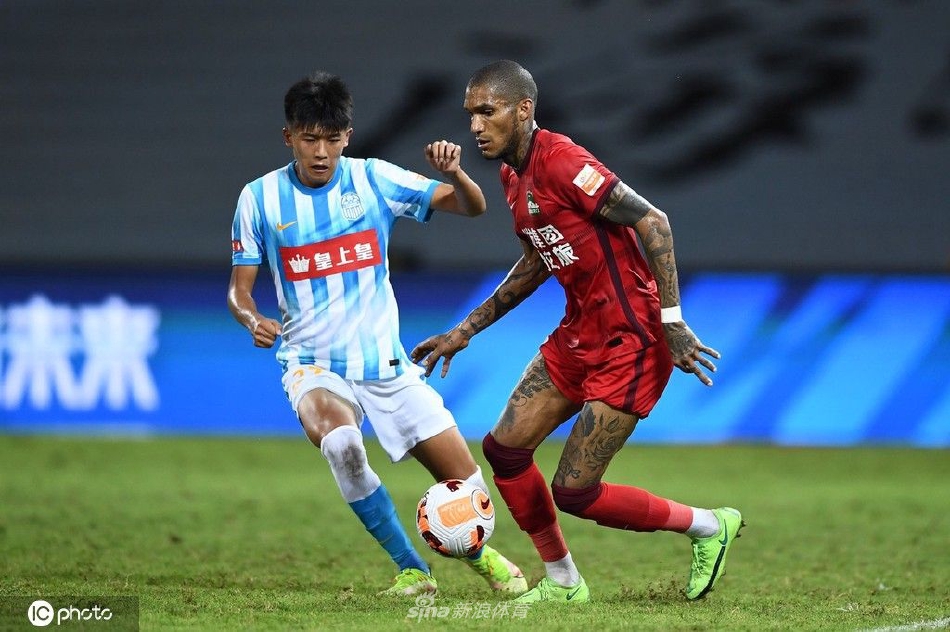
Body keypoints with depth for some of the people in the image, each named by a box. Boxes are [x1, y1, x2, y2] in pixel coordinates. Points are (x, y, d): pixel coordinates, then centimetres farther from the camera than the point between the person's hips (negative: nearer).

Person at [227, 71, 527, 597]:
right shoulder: (260, 198, -4)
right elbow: (239, 288, 2)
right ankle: (411, 570, -18)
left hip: (384, 361, 2)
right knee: (340, 442, -36)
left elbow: (473, 207, -1)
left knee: (464, 479, -1)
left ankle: (478, 551, 37)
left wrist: (453, 173, -23)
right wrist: (254, 321, -20)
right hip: (312, 364, -2)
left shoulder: (374, 179, -3)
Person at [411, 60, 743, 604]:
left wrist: (671, 320, -26)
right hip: (579, 334, 9)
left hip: (629, 341, -9)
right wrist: (466, 330, 25)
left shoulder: (561, 162, -20)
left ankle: (709, 526, 13)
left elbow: (652, 221, -23)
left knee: (573, 492, -8)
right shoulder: (514, 177, 10)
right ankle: (562, 582, 21)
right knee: (505, 447, 5)